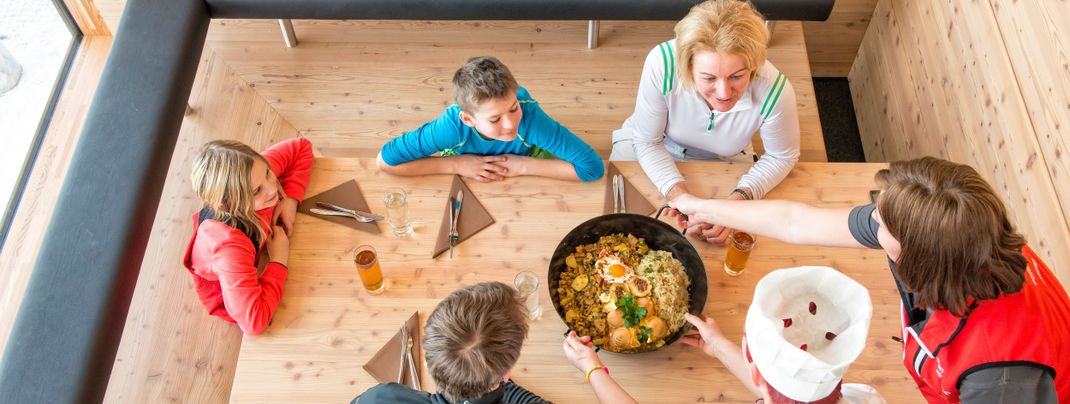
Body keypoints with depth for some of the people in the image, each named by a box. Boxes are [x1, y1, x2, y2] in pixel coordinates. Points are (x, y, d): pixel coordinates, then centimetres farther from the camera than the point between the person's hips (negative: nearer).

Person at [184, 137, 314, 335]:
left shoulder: (255, 172, -31)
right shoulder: (228, 245, -46)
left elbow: (301, 146, -13)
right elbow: (254, 321, -47)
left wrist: (291, 199, -26)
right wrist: (279, 261, -36)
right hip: (233, 296, -5)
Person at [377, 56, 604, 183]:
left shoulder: (530, 115, -38)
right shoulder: (454, 125, -37)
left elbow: (593, 167, -38)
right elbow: (386, 159, -31)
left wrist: (523, 165, -37)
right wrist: (456, 164, -34)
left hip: (522, 180, 2)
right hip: (465, 180, -1)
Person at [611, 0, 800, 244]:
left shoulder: (775, 93, -36)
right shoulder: (662, 63, -38)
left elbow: (782, 157, -14)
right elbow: (647, 142, -22)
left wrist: (739, 198, -31)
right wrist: (680, 195, -37)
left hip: (723, 161, 0)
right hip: (654, 150, 0)